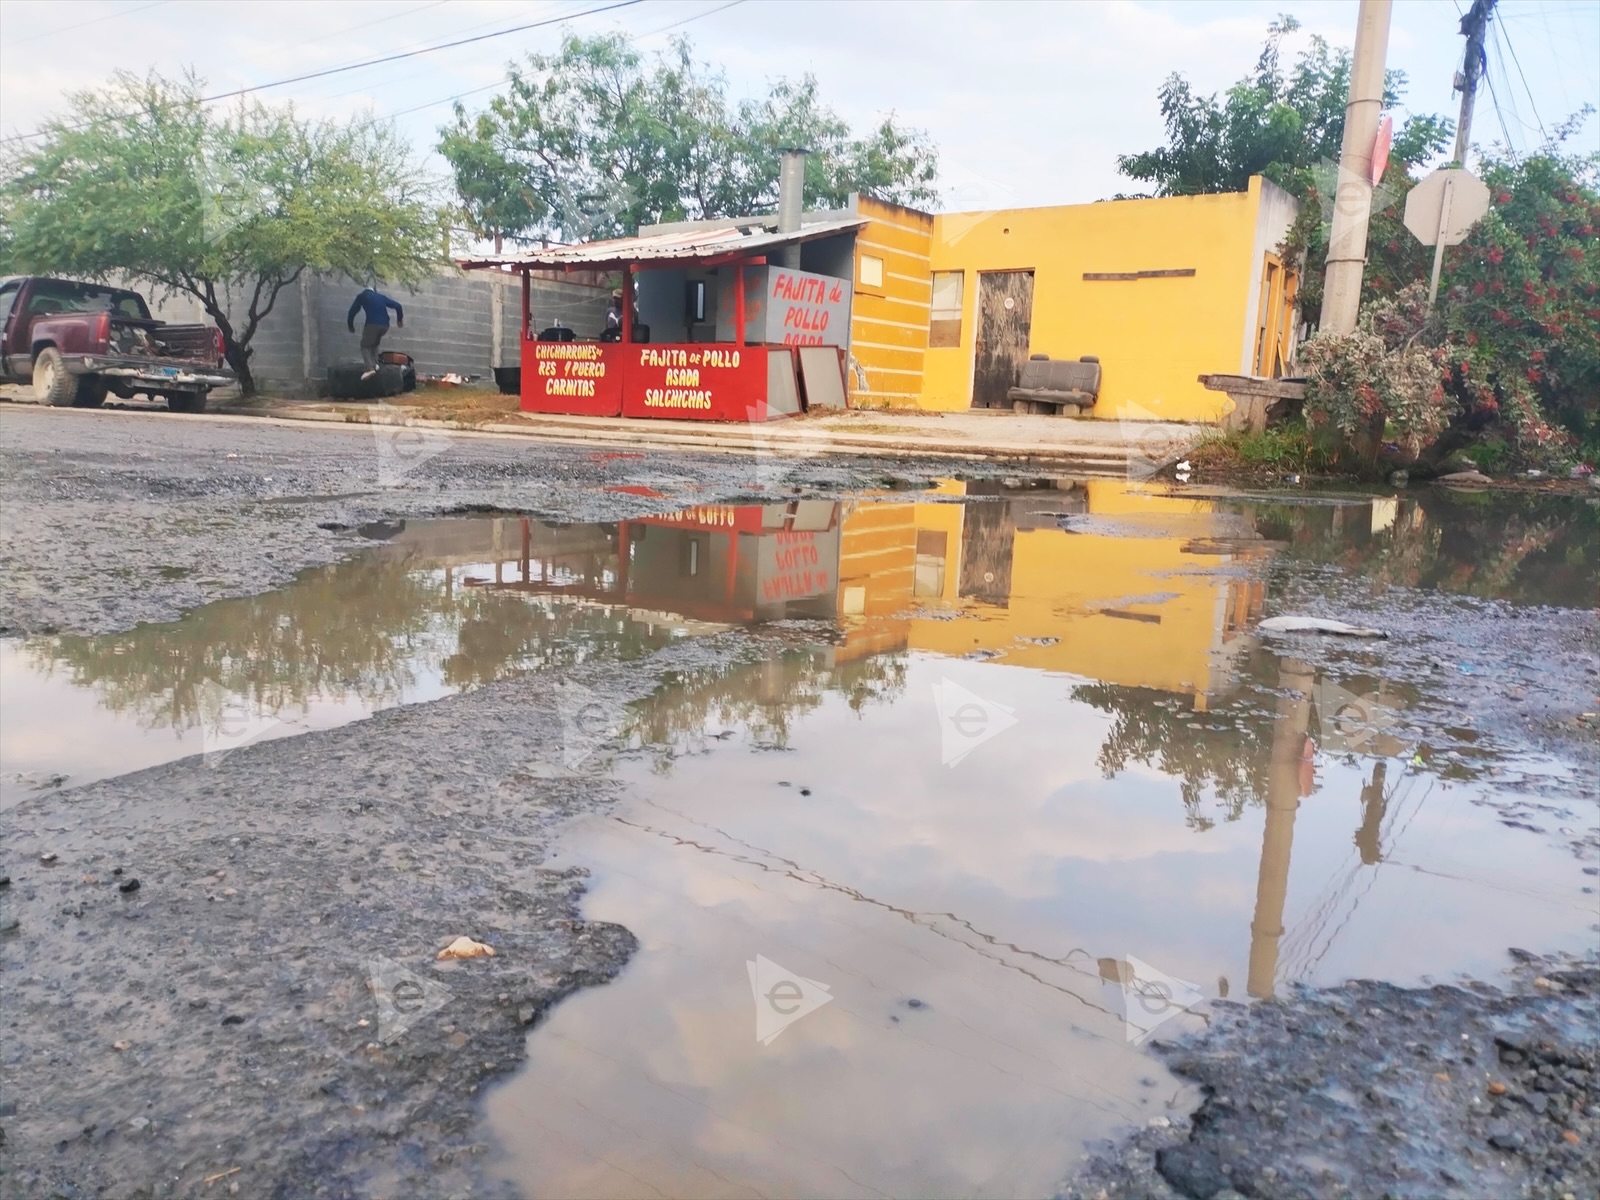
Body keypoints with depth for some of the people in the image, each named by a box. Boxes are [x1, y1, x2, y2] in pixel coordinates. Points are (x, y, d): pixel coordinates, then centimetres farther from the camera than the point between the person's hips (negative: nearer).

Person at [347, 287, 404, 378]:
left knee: (365, 346, 3)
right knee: (374, 344, 28)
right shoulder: (381, 297, 26)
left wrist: (350, 325, 27)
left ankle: (370, 368, -18)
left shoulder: (361, 296, 17)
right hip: (385, 325, 4)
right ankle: (374, 364, 13)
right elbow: (397, 305, 22)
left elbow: (352, 311, 14)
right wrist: (400, 319, 35)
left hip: (372, 324, -4)